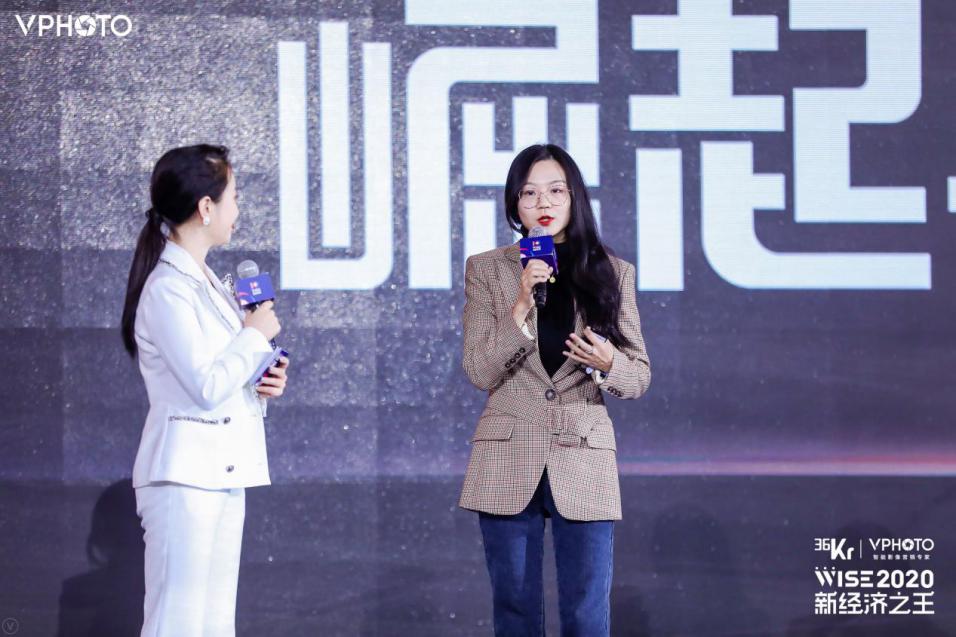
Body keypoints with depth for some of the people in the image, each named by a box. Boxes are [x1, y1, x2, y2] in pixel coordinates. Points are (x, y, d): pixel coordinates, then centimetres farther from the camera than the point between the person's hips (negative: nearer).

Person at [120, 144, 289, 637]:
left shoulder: (203, 281, 16)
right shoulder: (168, 288, -13)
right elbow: (207, 387, -18)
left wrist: (259, 384, 5)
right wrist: (256, 336, -6)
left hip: (222, 475, 10)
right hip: (185, 472, -10)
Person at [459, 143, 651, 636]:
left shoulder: (611, 274, 5)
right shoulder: (486, 270, 3)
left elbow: (640, 377, 6)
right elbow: (479, 372, -5)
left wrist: (607, 364, -16)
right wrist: (520, 307, -17)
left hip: (583, 464, 0)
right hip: (507, 464, 0)